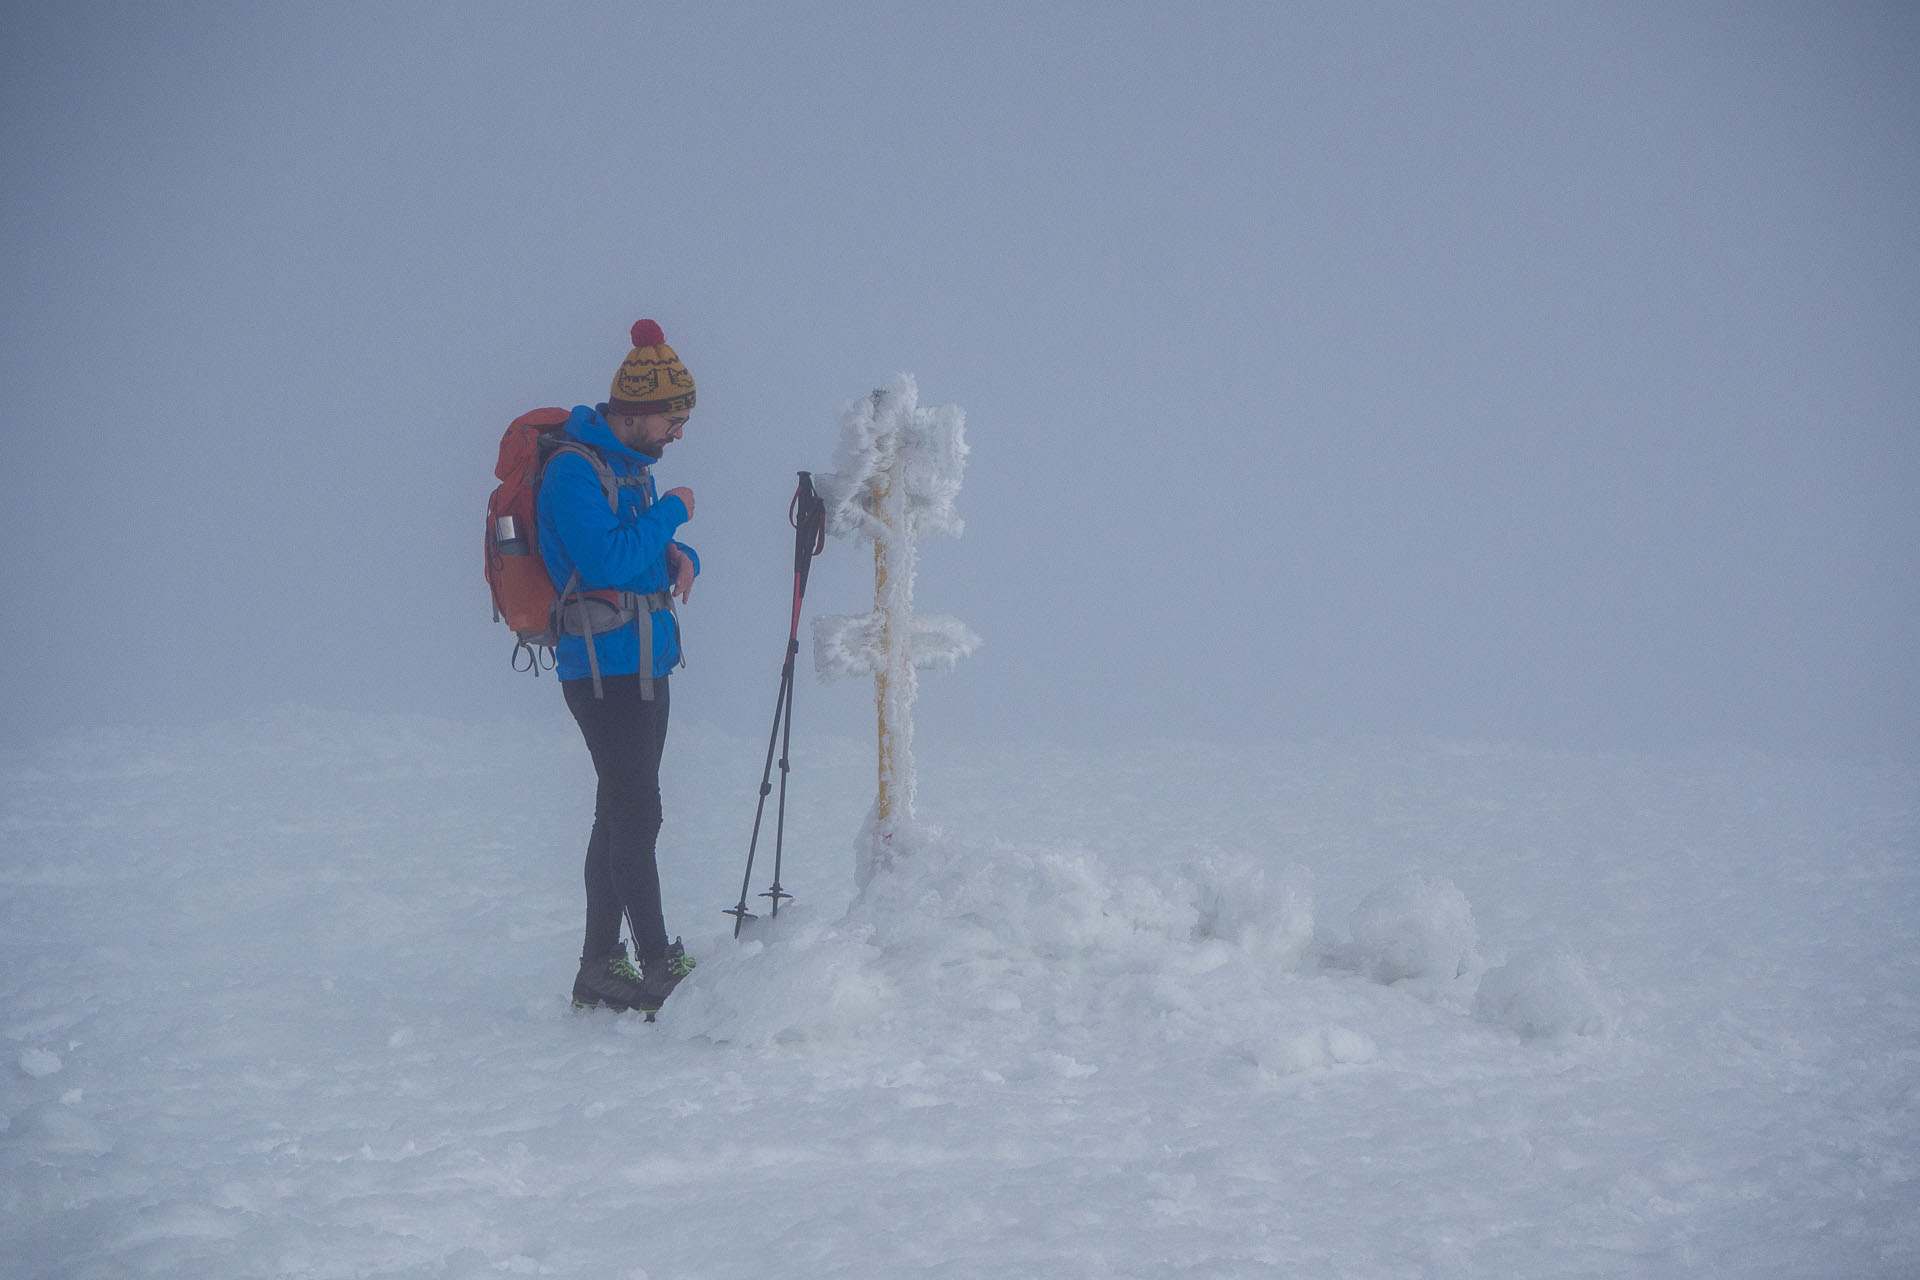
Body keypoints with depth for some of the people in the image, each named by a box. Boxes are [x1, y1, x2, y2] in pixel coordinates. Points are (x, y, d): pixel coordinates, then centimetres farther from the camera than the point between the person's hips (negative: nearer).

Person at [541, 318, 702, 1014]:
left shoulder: (628, 464, 17)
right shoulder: (574, 470, -14)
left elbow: (648, 547, 25)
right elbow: (606, 561, -24)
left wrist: (680, 557, 2)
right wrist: (672, 513, -13)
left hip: (643, 664, 10)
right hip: (606, 665, -10)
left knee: (620, 814, 11)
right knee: (635, 815, -10)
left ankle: (600, 970, 16)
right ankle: (660, 968, -8)